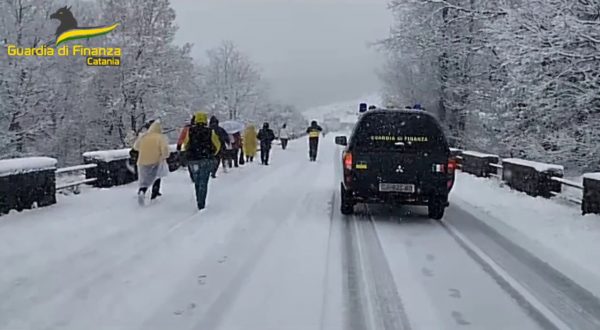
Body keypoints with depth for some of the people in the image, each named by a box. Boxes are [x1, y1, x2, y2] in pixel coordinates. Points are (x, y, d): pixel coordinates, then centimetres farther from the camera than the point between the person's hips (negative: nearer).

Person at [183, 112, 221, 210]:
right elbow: (217, 145, 0)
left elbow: (186, 145, 6)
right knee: (203, 183, 2)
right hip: (206, 160, -2)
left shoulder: (190, 131, -3)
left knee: (197, 182, 18)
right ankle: (201, 204, -4)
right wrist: (212, 155, 17)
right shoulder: (210, 132, -7)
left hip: (193, 160, 2)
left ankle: (199, 201, 25)